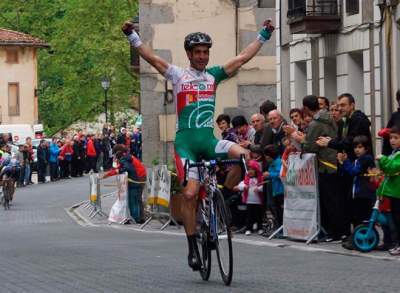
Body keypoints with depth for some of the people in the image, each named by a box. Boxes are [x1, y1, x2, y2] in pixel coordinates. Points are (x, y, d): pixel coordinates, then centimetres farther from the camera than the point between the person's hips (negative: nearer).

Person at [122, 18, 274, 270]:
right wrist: (132, 36, -14)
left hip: (209, 138, 3)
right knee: (191, 193, -10)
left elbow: (242, 59, 11)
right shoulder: (178, 76, 2)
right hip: (186, 140, -3)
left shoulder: (213, 75, 11)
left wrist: (264, 36, 11)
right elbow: (152, 58, -5)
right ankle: (193, 248, 1)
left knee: (243, 155, -25)